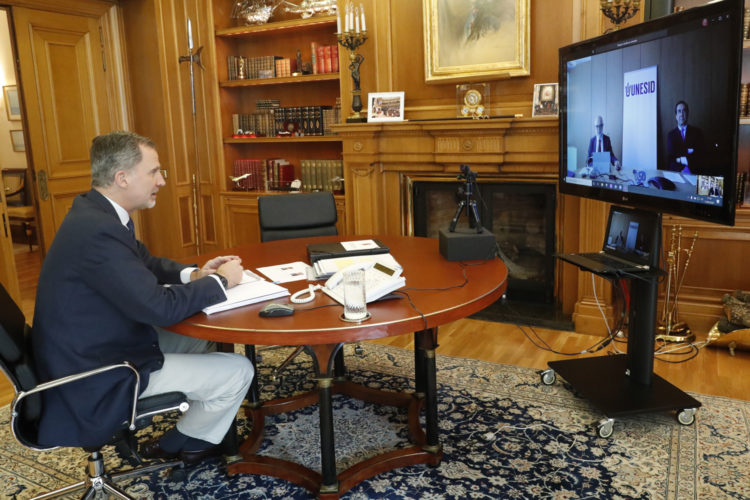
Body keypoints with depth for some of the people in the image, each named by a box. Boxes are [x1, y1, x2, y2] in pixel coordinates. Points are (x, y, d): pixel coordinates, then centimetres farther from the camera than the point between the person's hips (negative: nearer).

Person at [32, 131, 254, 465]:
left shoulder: (96, 213, 1)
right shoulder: (98, 231, -31)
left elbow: (145, 264, 15)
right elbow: (160, 308, -31)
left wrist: (193, 274, -3)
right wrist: (220, 281, -16)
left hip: (95, 348, 10)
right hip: (98, 376, -10)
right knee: (238, 371, -5)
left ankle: (198, 428, 33)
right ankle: (179, 446, 20)